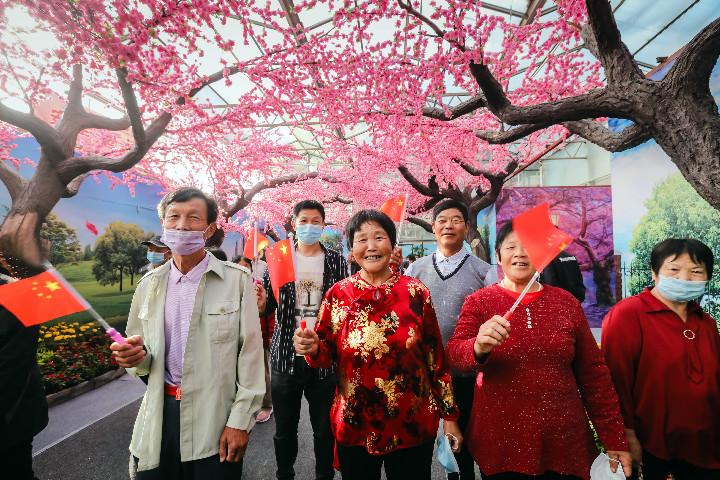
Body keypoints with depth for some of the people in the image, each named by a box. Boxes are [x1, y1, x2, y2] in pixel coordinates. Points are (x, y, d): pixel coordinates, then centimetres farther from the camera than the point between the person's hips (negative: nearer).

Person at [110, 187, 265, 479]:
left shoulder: (237, 280, -9)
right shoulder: (149, 284, 4)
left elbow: (250, 355, -9)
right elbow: (139, 357, 12)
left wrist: (240, 421, -9)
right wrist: (136, 356, -10)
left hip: (216, 419, -3)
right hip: (160, 416, 4)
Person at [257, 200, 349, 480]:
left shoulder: (336, 262, 2)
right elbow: (267, 306, 5)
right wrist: (259, 303, -17)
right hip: (286, 356, 1)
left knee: (325, 429, 13)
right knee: (284, 429, 16)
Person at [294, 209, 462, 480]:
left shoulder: (415, 291, -7)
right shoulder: (338, 294, -5)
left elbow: (435, 356, -1)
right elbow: (327, 356, 2)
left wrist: (449, 416, 2)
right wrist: (313, 348, -19)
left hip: (413, 426, 0)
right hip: (355, 427, 1)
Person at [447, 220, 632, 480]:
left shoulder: (566, 302, 2)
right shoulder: (479, 301, -4)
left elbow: (593, 372, 5)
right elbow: (455, 354, -14)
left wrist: (614, 438, 5)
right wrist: (478, 348, -36)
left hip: (565, 442, 2)